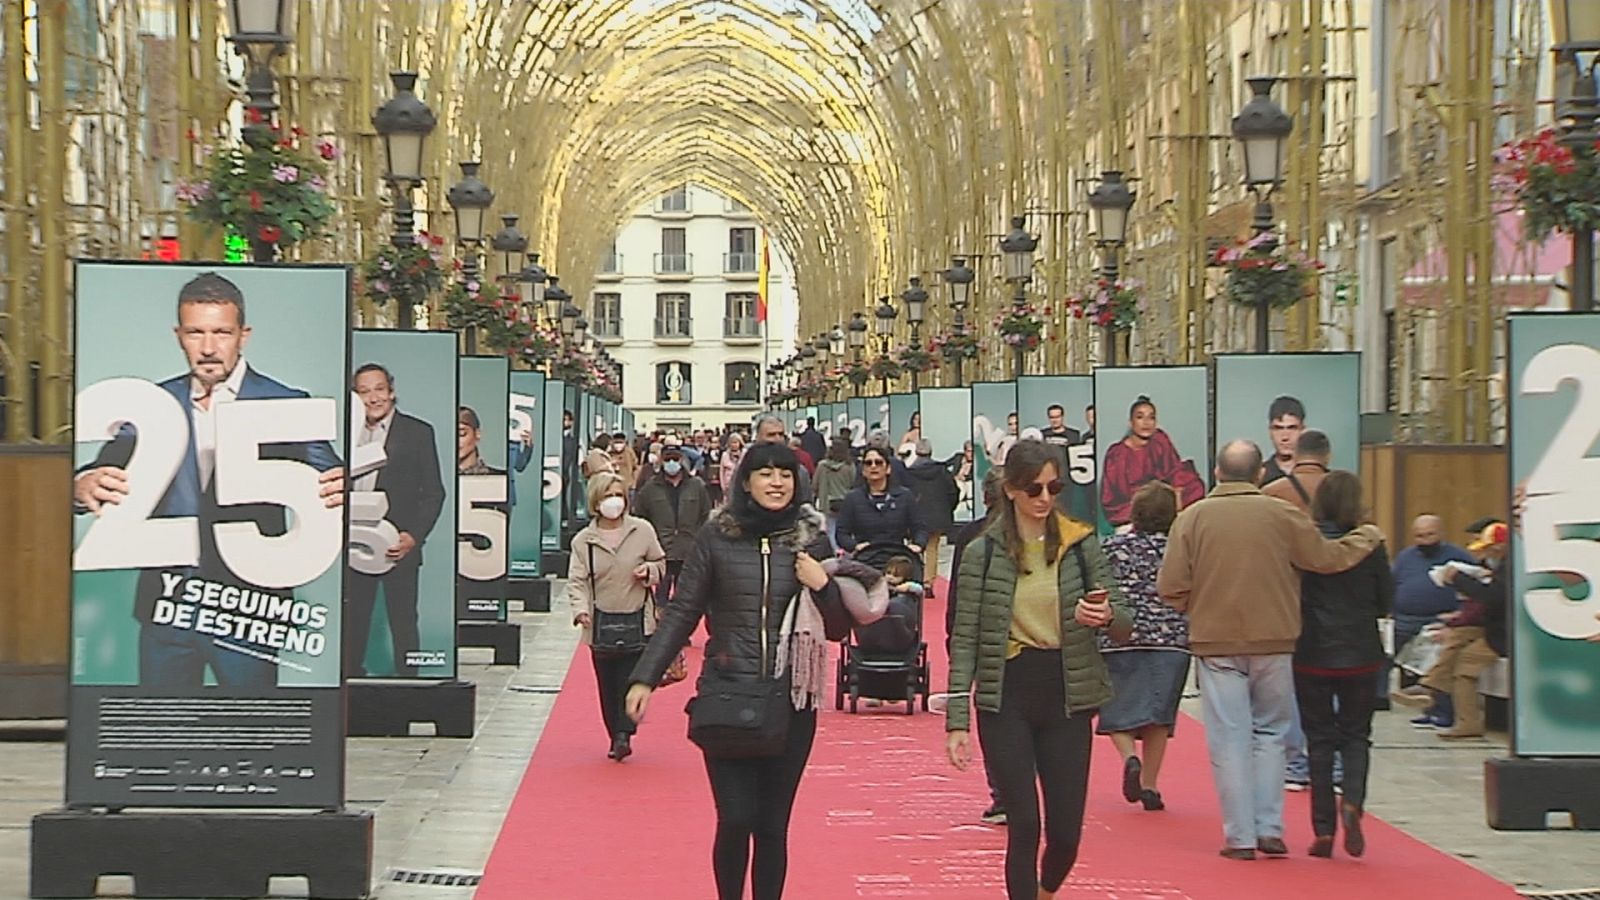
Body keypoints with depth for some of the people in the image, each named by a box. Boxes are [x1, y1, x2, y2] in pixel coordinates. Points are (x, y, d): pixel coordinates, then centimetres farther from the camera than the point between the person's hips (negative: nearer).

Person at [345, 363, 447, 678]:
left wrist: (413, 537, -14)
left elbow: (433, 493, -2)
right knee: (352, 624, 9)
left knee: (403, 625, 0)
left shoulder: (417, 432, 0)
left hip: (398, 547, -4)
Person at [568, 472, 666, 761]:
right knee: (608, 686, 6)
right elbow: (577, 581, -3)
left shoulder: (642, 531, 0)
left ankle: (624, 734, -8)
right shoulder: (583, 541, 0)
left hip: (637, 620, -1)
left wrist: (650, 570, -11)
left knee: (631, 679, -10)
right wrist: (581, 609, -20)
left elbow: (661, 564, 11)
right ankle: (615, 737, 17)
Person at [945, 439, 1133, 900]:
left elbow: (1125, 624, 2)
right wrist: (957, 719, -7)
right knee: (1024, 827, -5)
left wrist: (1106, 616, -22)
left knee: (1066, 834, 4)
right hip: (1006, 698, -1)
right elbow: (965, 640, -1)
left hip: (1067, 698, 2)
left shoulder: (1081, 545, 2)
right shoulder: (983, 552, -1)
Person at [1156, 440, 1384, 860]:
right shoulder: (1282, 515, -5)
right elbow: (1329, 558, 3)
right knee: (1270, 732, 14)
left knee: (1230, 739, 4)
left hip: (1216, 642, -1)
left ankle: (1240, 836, 4)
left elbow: (1171, 588, -8)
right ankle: (1270, 829, 10)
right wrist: (1367, 538, 21)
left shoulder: (1193, 517, -5)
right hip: (1273, 641, 1)